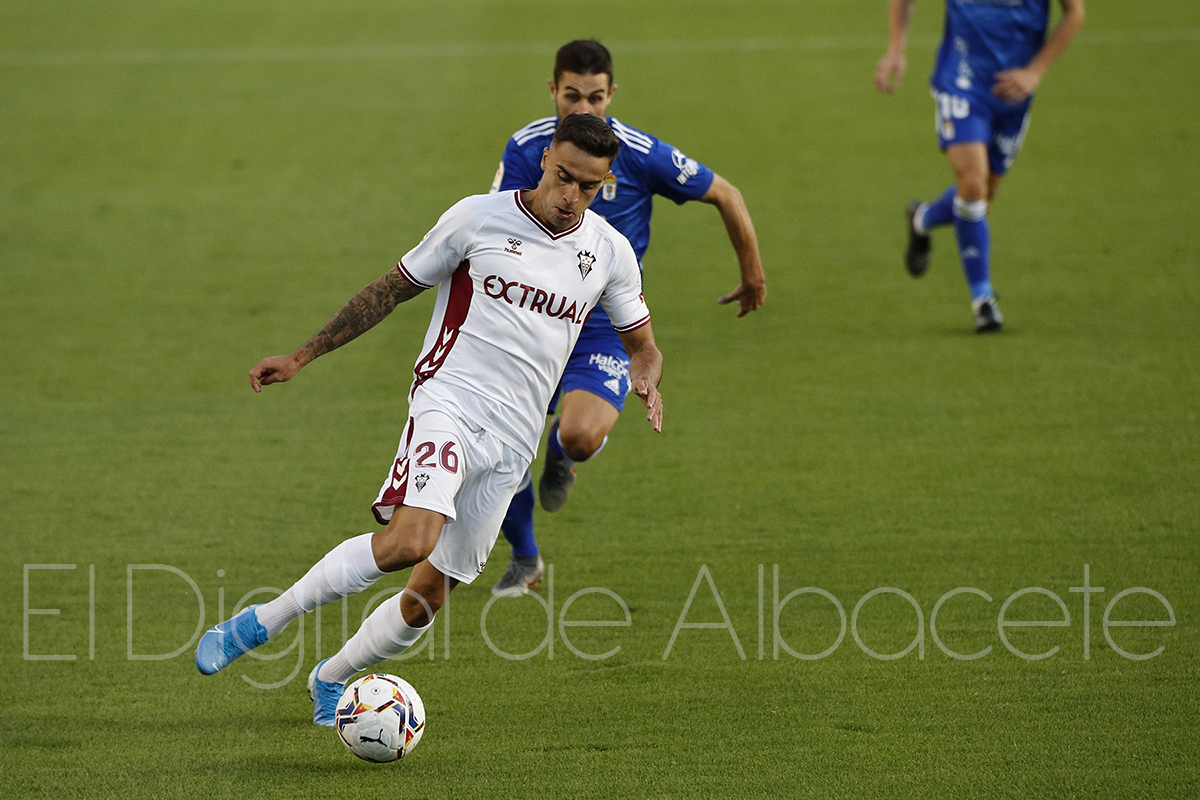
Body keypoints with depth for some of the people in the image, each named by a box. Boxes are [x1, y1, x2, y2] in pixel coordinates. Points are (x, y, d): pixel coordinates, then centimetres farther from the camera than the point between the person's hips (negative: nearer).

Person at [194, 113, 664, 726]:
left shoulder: (609, 252, 7)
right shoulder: (478, 219, -2)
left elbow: (640, 342, 21)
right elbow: (392, 289, 7)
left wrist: (646, 378, -4)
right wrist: (302, 356, 6)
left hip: (512, 442, 4)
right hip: (448, 402, -4)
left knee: (430, 594, 6)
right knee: (411, 539, -31)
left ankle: (332, 679, 31)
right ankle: (260, 623, -17)